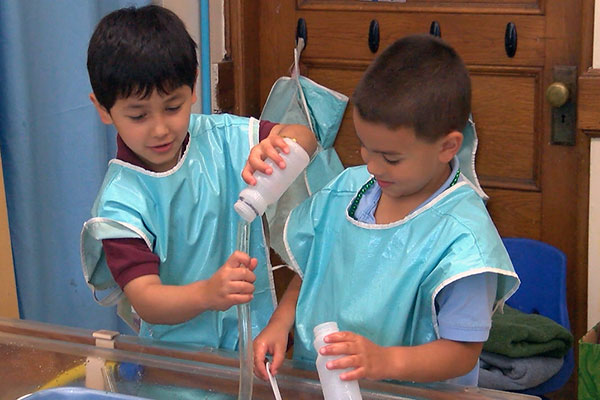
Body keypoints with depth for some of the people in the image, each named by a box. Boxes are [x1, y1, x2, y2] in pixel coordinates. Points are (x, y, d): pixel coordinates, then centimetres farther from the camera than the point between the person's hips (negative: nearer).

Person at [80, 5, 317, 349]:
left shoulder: (219, 138, 4)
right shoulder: (119, 203, -8)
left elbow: (305, 138, 8)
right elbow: (144, 299, -13)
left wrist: (278, 146, -16)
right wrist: (206, 293, -34)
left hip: (255, 335, 3)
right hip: (180, 355, -3)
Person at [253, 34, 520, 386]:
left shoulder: (461, 235, -15)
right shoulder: (345, 191, 4)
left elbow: (463, 353, -14)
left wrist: (384, 360, -28)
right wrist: (280, 324, 1)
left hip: (411, 391, -4)